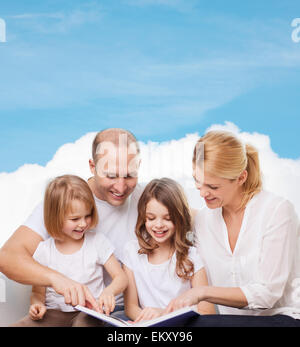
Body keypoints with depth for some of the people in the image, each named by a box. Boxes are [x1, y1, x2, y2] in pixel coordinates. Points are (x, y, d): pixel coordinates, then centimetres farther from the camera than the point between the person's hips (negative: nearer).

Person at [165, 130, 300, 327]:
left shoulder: (277, 211, -12)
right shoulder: (202, 220, 5)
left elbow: (267, 293, -13)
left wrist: (203, 292, -20)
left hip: (284, 317, -4)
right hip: (233, 319, 4)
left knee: (200, 324, -29)